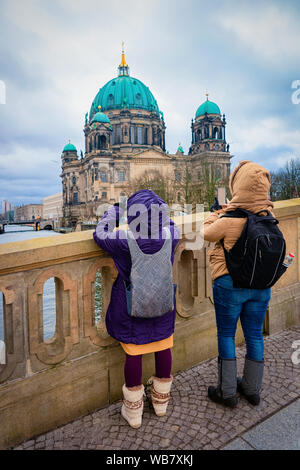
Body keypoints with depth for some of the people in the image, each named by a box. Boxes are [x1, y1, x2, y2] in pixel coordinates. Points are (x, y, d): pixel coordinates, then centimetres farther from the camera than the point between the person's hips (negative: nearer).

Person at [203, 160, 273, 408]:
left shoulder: (229, 220, -23)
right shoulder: (269, 217, -5)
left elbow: (208, 234, -5)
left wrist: (216, 213, 10)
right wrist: (227, 211, 16)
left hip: (230, 285, -5)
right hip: (261, 285, 6)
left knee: (226, 335, 12)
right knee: (254, 334, 18)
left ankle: (227, 392, 26)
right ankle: (253, 389, 36)